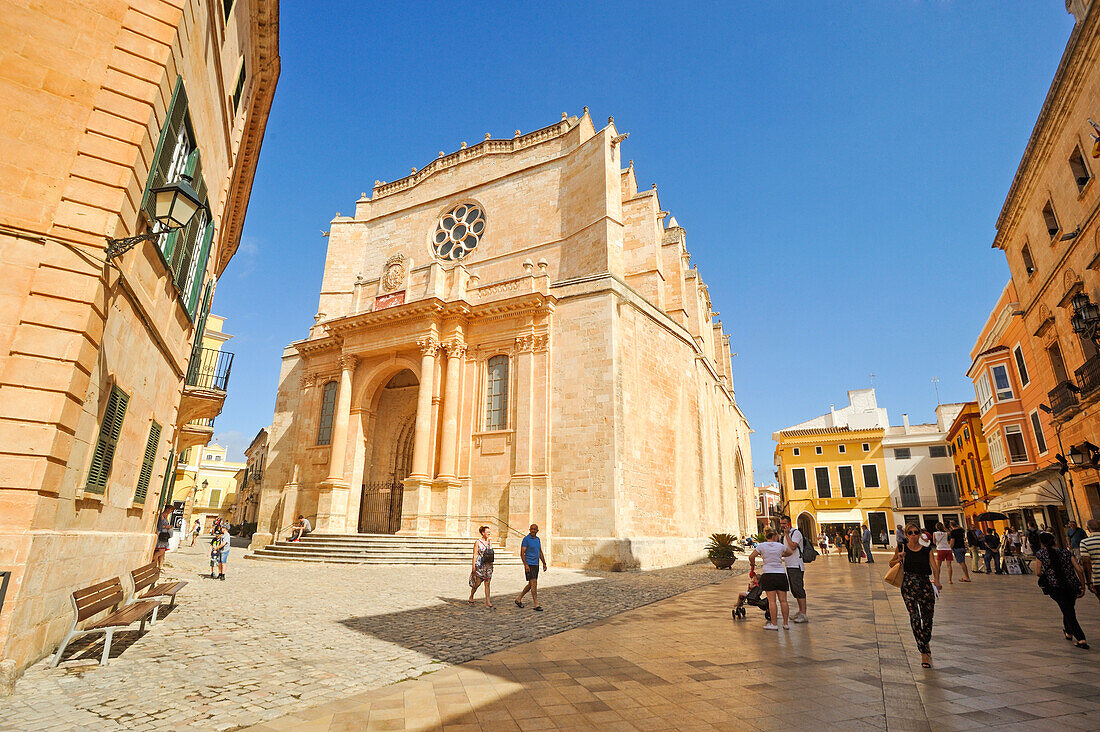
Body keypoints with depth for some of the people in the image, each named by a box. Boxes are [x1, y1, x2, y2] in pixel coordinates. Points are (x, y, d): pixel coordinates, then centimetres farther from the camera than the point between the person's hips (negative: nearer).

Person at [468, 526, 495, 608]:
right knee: (478, 583, 3)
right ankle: (471, 597, 27)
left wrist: (491, 566, 14)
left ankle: (488, 602, 0)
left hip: (488, 565, 5)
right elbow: (475, 554, -8)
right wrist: (473, 566, -13)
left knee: (487, 583, 1)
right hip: (480, 565, -5)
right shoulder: (478, 542, -6)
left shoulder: (490, 542, 10)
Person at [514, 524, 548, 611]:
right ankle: (536, 605, -6)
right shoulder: (526, 539, -10)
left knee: (531, 584, 12)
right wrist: (526, 565, -21)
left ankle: (518, 599, 25)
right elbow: (522, 553, -13)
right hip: (529, 564, -8)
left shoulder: (537, 539, 12)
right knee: (534, 584, -10)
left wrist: (544, 563, 15)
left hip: (536, 564, 8)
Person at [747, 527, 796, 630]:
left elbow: (751, 557, -7)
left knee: (772, 600, -3)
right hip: (781, 574, 2)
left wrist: (752, 564, 12)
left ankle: (773, 624, -3)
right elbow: (790, 553, 22)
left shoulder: (761, 545, -2)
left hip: (769, 574, -2)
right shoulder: (780, 546, 5)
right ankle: (786, 623, 11)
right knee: (783, 600, 7)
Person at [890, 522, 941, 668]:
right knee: (914, 616, -13)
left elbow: (934, 566, -7)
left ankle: (926, 643, 40)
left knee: (928, 616, 10)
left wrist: (937, 580, -24)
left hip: (926, 584, 2)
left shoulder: (927, 550, 5)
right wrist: (899, 559, -7)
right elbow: (891, 564, 13)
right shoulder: (902, 548, 3)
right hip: (908, 584, -2)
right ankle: (924, 652, -8)